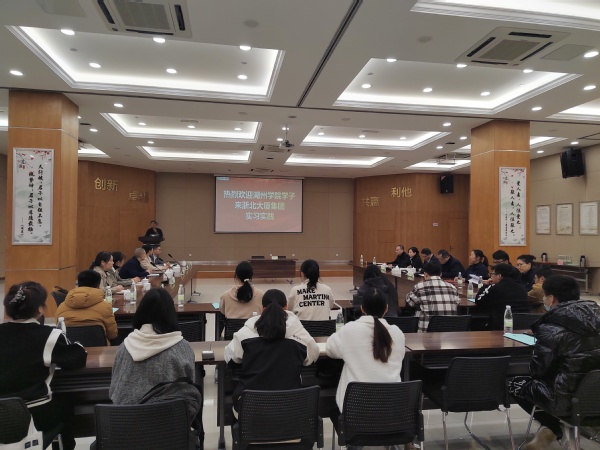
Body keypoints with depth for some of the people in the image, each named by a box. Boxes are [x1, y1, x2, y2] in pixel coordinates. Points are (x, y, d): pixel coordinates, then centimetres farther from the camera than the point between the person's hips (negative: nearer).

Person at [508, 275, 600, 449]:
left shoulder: (552, 328, -17)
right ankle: (548, 431, 25)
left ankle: (558, 430, 17)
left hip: (571, 398, -7)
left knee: (514, 383, 14)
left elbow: (536, 370, -9)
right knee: (543, 378, 30)